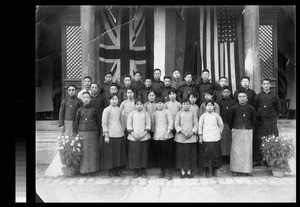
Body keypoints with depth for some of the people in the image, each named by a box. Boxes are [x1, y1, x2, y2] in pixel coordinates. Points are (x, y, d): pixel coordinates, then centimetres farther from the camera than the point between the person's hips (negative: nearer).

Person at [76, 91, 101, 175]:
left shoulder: (93, 110, 4)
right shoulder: (79, 110, 5)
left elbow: (97, 121, 9)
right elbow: (77, 122, 9)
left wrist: (96, 131, 5)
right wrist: (78, 132, 5)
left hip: (93, 133, 0)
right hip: (82, 133, 0)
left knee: (92, 151, 2)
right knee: (83, 152, 0)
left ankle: (91, 169, 12)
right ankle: (83, 169, 10)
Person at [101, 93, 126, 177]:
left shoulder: (119, 110, 12)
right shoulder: (107, 110, -5)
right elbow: (104, 123, -7)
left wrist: (123, 132, 14)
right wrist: (106, 135, -12)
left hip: (120, 135, 5)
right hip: (111, 135, -5)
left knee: (120, 153, 8)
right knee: (111, 153, 1)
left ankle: (118, 170, 18)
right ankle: (111, 171, 13)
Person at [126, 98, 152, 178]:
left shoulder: (146, 114, 5)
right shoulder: (131, 114, 5)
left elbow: (148, 125, 1)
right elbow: (129, 125, 1)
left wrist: (143, 135, -10)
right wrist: (134, 135, -9)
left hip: (144, 137, 0)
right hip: (133, 138, 0)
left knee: (144, 154, 2)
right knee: (134, 154, 0)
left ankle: (143, 171, 12)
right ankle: (136, 172, 11)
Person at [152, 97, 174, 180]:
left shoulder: (167, 112, 0)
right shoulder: (154, 113, 13)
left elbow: (170, 123, -5)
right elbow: (153, 124, 16)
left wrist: (167, 133, -13)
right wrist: (154, 131, 6)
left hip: (166, 137, -4)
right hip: (157, 137, 4)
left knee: (168, 154, -1)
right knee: (159, 154, 6)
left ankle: (170, 172, 9)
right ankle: (162, 171, 21)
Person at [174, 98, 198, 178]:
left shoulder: (192, 114, 6)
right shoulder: (179, 114, 5)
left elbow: (196, 124, 4)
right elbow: (176, 125, -1)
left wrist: (192, 133, -10)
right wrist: (183, 132, -12)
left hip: (191, 138, 1)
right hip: (180, 138, 0)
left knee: (191, 154, 1)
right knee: (181, 154, 0)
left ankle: (189, 171, 11)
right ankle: (182, 171, 11)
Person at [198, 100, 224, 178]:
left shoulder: (216, 115, 5)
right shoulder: (203, 116, 2)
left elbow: (221, 125, 16)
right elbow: (200, 126, 4)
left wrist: (219, 132, 13)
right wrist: (200, 137, 2)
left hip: (215, 138, 1)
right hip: (206, 139, -1)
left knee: (215, 153, 2)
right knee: (207, 153, -3)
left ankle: (214, 170, 15)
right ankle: (207, 171, 7)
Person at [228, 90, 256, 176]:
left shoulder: (251, 108, 2)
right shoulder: (233, 108, -2)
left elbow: (253, 120, 13)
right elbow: (230, 120, 7)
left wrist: (250, 128, 11)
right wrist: (233, 129, 6)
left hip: (248, 131, 1)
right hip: (237, 131, -1)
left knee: (247, 150, 2)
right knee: (236, 150, 0)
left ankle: (247, 170, 12)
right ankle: (235, 170, 9)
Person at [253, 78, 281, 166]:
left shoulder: (274, 96, 5)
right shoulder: (258, 96, 3)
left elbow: (278, 109, 13)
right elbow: (254, 108, 7)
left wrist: (274, 117, 8)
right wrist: (257, 116, 3)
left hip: (271, 122, 0)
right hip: (260, 121, 0)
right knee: (258, 140, 0)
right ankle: (258, 159, 9)